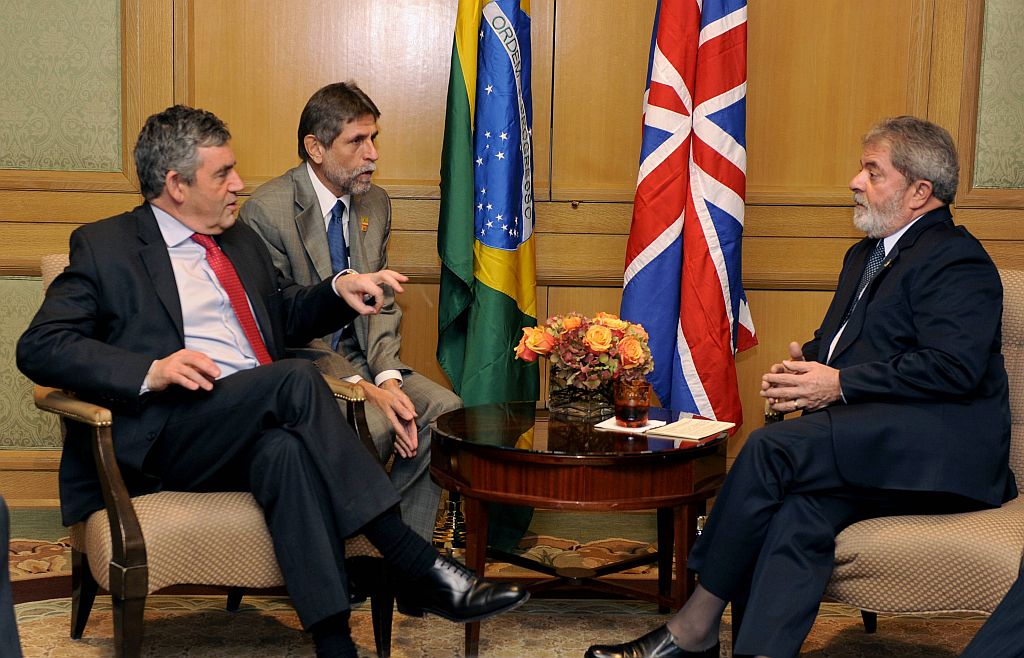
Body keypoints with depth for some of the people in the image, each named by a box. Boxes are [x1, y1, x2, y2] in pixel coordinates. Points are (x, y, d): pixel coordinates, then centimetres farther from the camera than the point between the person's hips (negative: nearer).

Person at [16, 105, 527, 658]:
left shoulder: (240, 240, 25)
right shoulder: (104, 247, 6)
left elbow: (286, 317, 36)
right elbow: (39, 347, -3)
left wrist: (338, 289, 12)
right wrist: (150, 370, -19)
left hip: (260, 430, 5)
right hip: (167, 440, -4)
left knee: (285, 451, -35)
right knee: (296, 379, -31)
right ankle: (419, 570, -31)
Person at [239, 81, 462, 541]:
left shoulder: (375, 203, 8)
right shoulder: (266, 210, -14)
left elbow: (382, 304, 10)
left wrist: (388, 378, -10)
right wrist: (364, 388, -22)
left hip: (361, 360, 7)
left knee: (446, 411, -17)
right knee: (372, 426, -32)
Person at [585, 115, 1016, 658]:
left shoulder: (956, 260, -4)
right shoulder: (864, 256, 26)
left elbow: (954, 367, -17)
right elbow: (834, 344, 31)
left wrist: (840, 385, -17)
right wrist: (804, 366, 6)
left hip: (940, 446, -8)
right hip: (877, 448, 8)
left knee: (773, 446, -26)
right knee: (801, 507, -26)